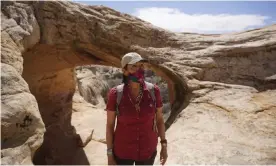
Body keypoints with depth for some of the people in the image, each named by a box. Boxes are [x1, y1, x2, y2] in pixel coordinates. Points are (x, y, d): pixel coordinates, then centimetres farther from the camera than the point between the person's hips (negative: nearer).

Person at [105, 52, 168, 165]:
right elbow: (110, 125, -10)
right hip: (122, 151, -1)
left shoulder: (154, 90, -15)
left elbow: (159, 118, -2)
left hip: (147, 150, 2)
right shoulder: (115, 94, -19)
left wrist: (164, 145, -1)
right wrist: (110, 155, -6)